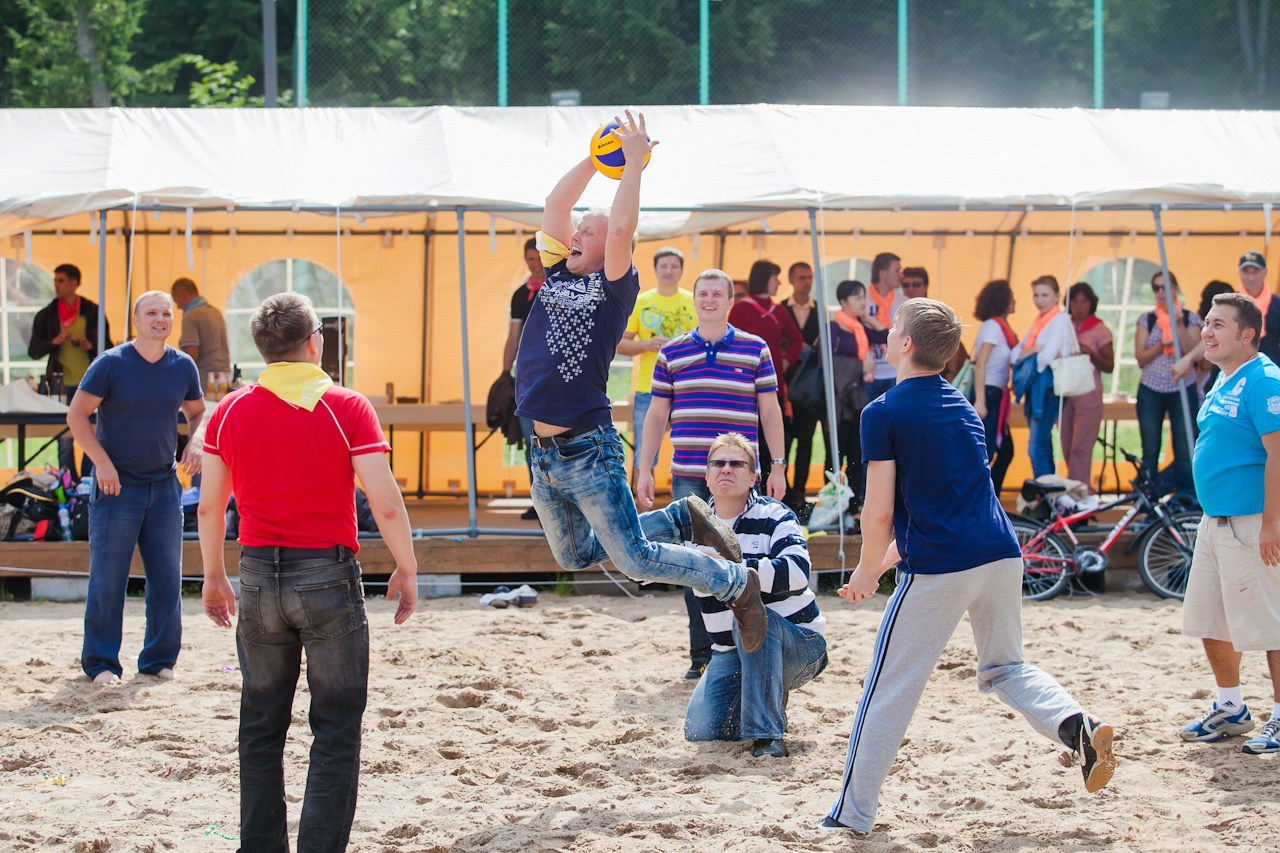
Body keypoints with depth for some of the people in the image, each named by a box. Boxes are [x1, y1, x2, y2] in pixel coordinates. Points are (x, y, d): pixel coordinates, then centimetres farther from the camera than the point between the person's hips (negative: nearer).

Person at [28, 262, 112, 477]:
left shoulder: (93, 312, 5)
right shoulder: (46, 316, 6)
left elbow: (107, 347, 9)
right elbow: (33, 351, 6)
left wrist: (91, 346, -12)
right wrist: (54, 342, -11)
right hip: (62, 386, 0)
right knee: (65, 442, 1)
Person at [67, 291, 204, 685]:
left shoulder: (182, 366, 5)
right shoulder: (111, 364, -8)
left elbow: (196, 411, 20)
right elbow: (77, 415, -6)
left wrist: (195, 442, 0)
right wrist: (102, 461, -15)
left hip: (164, 486, 4)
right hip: (117, 486, -4)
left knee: (167, 578, 5)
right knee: (108, 578, -3)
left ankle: (159, 659, 16)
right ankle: (101, 663, 6)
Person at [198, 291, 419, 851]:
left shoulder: (231, 411, 3)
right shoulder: (347, 409, -7)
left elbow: (209, 505, 6)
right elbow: (385, 504, -10)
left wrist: (213, 575, 19)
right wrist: (406, 570, 2)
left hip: (260, 576, 3)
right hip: (328, 577, -3)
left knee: (262, 728, 14)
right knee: (336, 730, 3)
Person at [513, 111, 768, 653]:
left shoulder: (615, 288, -5)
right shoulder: (559, 277, 12)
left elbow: (622, 227, -19)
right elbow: (555, 206, 12)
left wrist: (634, 162, -12)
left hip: (588, 450, -8)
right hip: (543, 453, 8)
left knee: (635, 561, -8)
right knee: (574, 557, 19)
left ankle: (736, 584, 12)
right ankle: (681, 520, 34)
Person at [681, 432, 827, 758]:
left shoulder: (774, 517, -11)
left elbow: (796, 572, -30)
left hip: (799, 645, -5)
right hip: (733, 654, 5)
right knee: (700, 730, -15)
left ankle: (767, 733, -32)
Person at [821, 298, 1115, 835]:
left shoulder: (884, 413, -5)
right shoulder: (961, 406, 18)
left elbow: (880, 514, -7)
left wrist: (866, 573, 10)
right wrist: (885, 564, 28)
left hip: (939, 569, -6)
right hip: (1002, 556, 6)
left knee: (889, 691, 4)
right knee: (1004, 668, 22)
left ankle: (853, 813, 10)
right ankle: (1077, 725, -5)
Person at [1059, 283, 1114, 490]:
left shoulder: (1100, 330, -1)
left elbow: (1109, 366, -3)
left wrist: (1091, 354, -19)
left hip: (1088, 394, -5)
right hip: (1064, 393, 5)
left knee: (1080, 448, -10)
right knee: (1067, 448, 4)